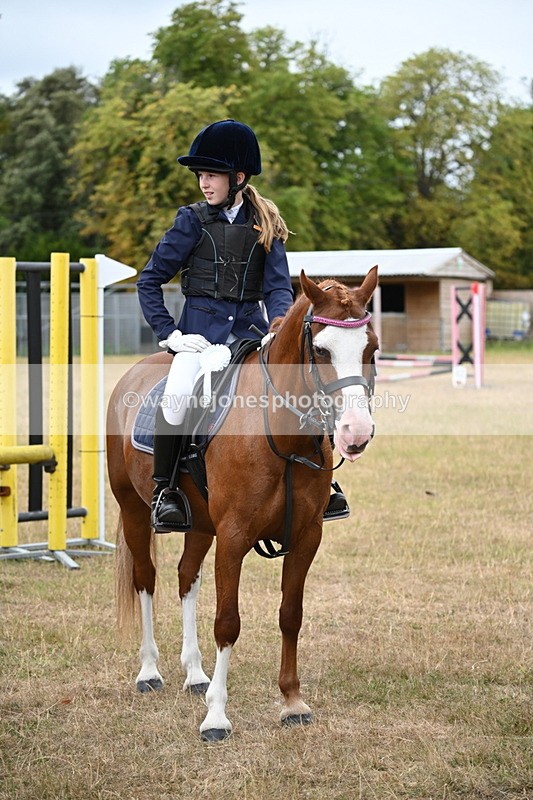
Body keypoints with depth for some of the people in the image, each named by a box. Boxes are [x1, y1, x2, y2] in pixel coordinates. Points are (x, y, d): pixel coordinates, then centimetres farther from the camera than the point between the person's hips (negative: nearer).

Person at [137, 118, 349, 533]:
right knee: (178, 392, -31)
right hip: (202, 326, -2)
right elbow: (150, 280, 3)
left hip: (250, 327, 3)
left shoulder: (265, 224, 6)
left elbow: (278, 287, 2)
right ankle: (164, 488, -17)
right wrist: (168, 333, -7)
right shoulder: (193, 221, 1)